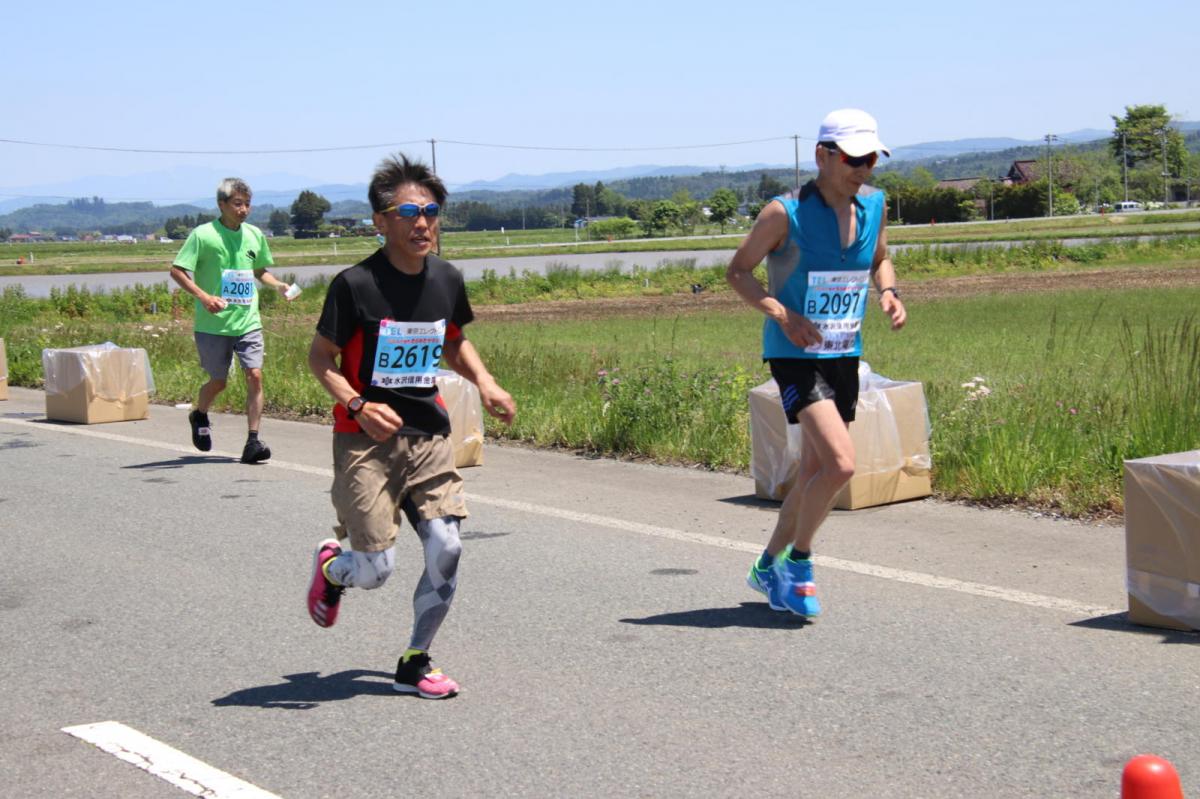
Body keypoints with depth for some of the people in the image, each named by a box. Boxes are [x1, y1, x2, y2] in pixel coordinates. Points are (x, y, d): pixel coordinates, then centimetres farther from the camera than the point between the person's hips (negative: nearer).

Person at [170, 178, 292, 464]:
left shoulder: (254, 235, 8)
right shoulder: (203, 235, -7)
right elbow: (177, 270, -8)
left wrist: (278, 285, 3)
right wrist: (204, 297, -21)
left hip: (248, 321, 3)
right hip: (213, 324, -3)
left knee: (255, 375, -11)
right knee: (218, 381, 9)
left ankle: (253, 441, -7)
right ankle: (199, 416, 41)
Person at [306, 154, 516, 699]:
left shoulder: (446, 279, 4)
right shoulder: (356, 284, -12)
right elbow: (320, 357, -6)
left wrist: (484, 383, 4)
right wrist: (357, 405, -21)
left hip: (428, 436, 5)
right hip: (366, 442, -5)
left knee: (446, 549, -7)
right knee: (376, 569, -7)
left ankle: (415, 664, 13)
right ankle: (332, 566, 33)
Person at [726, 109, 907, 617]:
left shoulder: (874, 206, 3)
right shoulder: (785, 213, -14)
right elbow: (738, 271, -6)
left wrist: (889, 293, -1)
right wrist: (781, 313, -21)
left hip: (845, 354, 7)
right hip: (795, 355, -7)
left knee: (815, 470, 14)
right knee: (841, 464, -19)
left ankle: (769, 566, 32)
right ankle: (797, 561, 2)